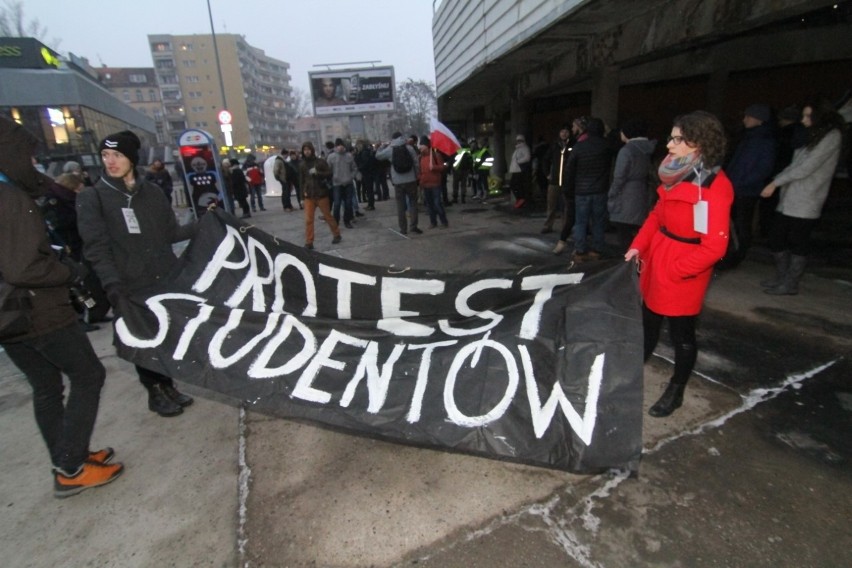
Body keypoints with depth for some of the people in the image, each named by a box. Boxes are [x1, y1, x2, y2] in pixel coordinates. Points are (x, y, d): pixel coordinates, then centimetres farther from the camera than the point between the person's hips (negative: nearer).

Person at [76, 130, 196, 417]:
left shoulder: (152, 192, 8)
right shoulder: (91, 198, -3)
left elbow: (171, 233, 12)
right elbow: (97, 248, -11)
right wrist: (113, 286, -21)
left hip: (167, 280, 3)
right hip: (131, 287, -3)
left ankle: (167, 386, 32)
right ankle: (155, 393, 28)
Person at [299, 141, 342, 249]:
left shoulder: (320, 161, -2)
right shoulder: (302, 164, 6)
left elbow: (329, 174, -6)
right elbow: (301, 180, 11)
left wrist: (317, 173, -20)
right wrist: (303, 193, 3)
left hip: (321, 194, -2)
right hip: (308, 196, 2)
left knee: (328, 216, 9)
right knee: (308, 220, -2)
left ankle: (337, 235, 26)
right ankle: (309, 242, 5)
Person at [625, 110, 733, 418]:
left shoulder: (715, 186, -20)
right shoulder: (677, 174, 4)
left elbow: (714, 247, -22)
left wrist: (674, 270, -18)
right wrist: (638, 246, 2)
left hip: (683, 273, -8)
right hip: (656, 263, 8)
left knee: (681, 334, 10)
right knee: (648, 323, 21)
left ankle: (675, 392, 31)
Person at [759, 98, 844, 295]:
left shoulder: (831, 136, -6)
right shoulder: (811, 137, 17)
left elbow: (806, 167, -14)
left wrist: (775, 183, -12)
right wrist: (778, 184, 5)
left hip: (805, 203, -7)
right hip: (788, 200, 7)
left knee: (797, 244, 0)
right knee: (776, 239, 11)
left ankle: (790, 284, 9)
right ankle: (781, 278, 24)